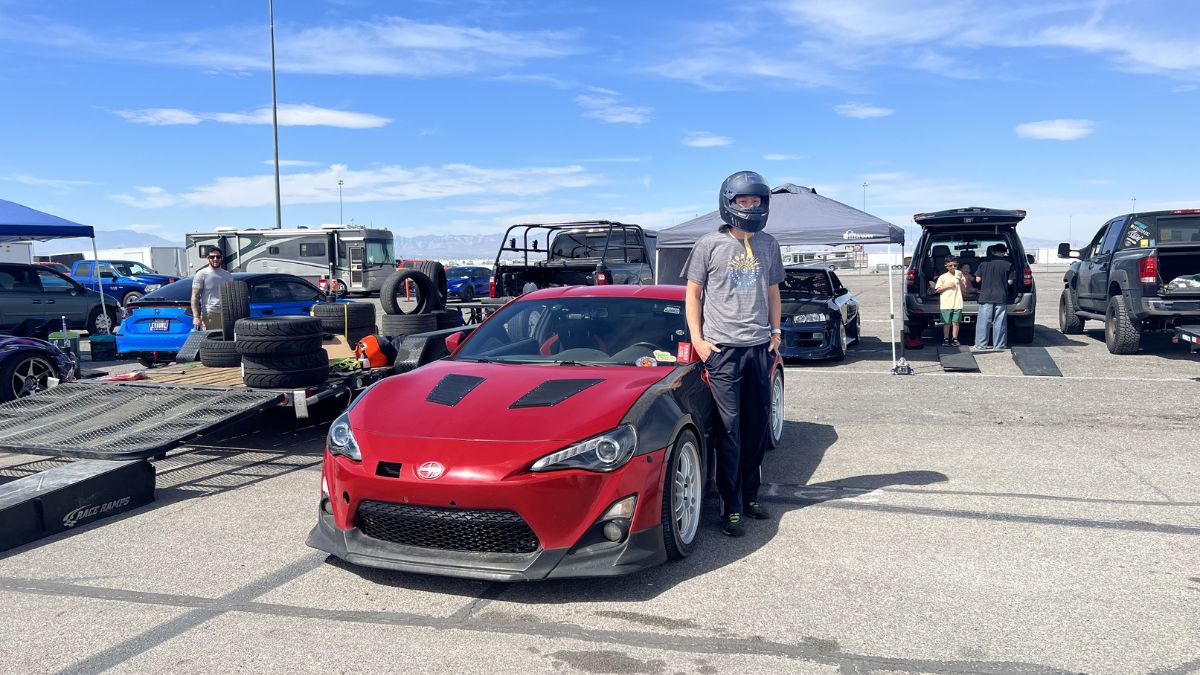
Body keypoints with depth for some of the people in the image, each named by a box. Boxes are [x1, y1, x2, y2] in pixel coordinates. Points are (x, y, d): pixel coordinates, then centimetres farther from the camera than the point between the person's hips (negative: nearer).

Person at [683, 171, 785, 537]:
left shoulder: (768, 245, 11)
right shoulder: (710, 245, -1)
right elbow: (693, 293, 1)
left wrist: (776, 332, 9)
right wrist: (697, 338, -7)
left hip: (760, 347, 4)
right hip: (722, 348, -4)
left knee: (757, 426, 9)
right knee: (729, 429, -4)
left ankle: (750, 495, 23)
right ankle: (731, 509, 1)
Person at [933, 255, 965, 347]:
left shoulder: (959, 276, 10)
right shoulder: (942, 277, 4)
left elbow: (963, 289, 6)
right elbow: (937, 290, 3)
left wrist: (960, 280, -7)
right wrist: (946, 286, -8)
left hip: (957, 304, 1)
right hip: (946, 304, -1)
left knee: (955, 322, 2)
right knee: (947, 323, 1)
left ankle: (954, 339, 9)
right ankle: (946, 339, 9)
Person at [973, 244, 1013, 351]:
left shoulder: (984, 263, 1)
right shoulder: (1008, 265, -1)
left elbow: (977, 280, 2)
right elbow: (1010, 282, -1)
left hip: (986, 297, 0)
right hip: (1001, 298, 0)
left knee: (984, 321, 2)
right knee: (999, 322, 6)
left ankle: (981, 345, 1)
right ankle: (999, 345, 9)